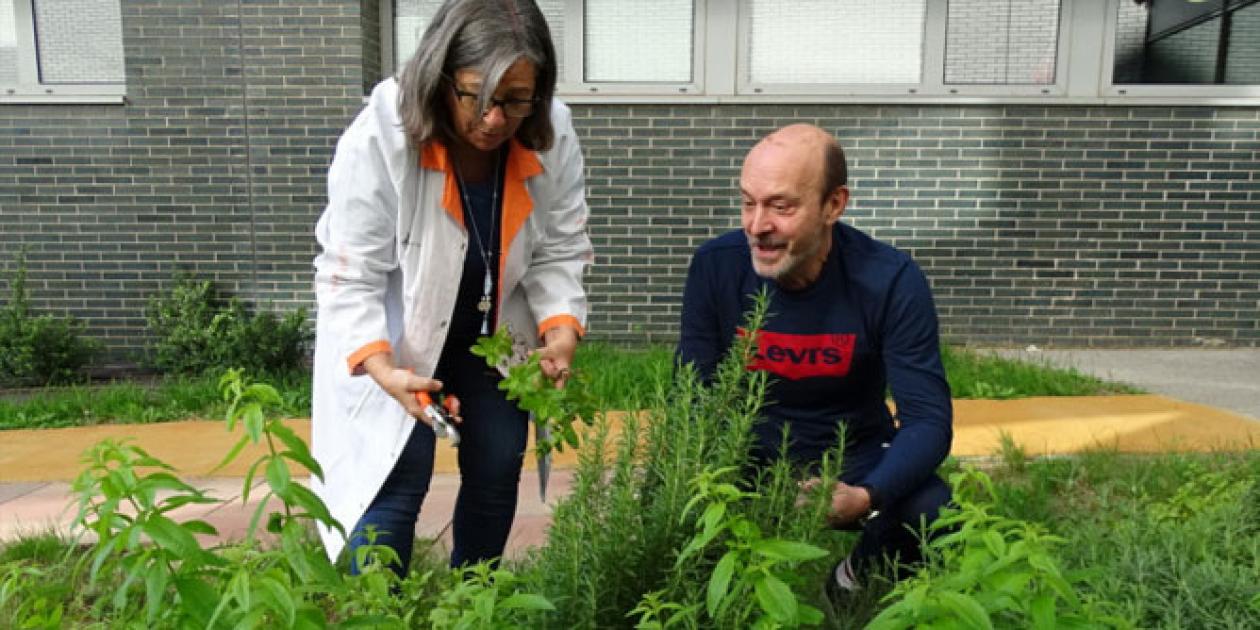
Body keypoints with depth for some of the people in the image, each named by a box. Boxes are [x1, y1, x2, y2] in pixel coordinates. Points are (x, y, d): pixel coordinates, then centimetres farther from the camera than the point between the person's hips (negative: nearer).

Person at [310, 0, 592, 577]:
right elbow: (349, 277, -22)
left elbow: (560, 251, -9)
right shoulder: (378, 139, -28)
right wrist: (380, 367, -36)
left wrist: (561, 331, -25)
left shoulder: (552, 137, -18)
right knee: (396, 477, -7)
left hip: (494, 335, 4)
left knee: (497, 470, 9)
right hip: (395, 339, -3)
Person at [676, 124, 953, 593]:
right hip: (747, 456, 1)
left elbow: (928, 417, -20)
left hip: (854, 457, 0)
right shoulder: (715, 265, -16)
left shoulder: (892, 282, -20)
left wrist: (867, 496, -39)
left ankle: (858, 581, 10)